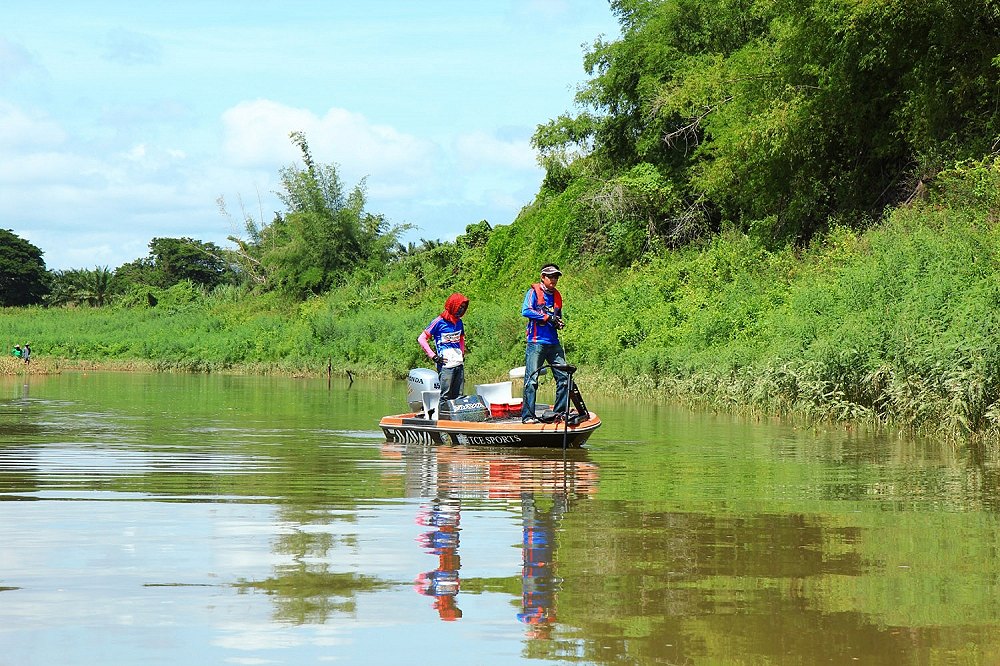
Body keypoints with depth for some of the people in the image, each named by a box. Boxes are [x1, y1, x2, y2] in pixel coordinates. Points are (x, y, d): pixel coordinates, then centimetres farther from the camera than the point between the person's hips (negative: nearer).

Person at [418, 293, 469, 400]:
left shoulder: (459, 322, 13)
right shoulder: (439, 322, -6)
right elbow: (421, 339, -6)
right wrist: (433, 356, -9)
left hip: (459, 364, 7)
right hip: (446, 366, -7)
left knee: (458, 396, 5)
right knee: (445, 396, -9)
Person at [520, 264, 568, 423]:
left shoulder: (557, 296, 18)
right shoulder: (534, 292, -1)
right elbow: (525, 310, -14)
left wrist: (559, 323, 6)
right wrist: (547, 317, -17)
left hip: (554, 344, 7)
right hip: (536, 342, -7)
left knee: (564, 377, 4)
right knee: (532, 379, -8)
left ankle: (560, 412, 14)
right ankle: (527, 415, -6)